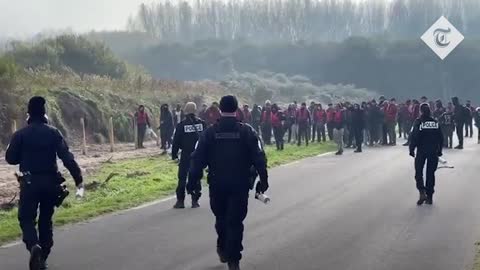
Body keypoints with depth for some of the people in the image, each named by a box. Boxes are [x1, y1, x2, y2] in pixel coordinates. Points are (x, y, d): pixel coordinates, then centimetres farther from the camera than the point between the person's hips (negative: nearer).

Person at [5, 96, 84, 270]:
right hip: (51, 182, 2)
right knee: (46, 219, 15)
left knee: (27, 218, 4)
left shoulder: (20, 135, -6)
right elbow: (67, 157, -10)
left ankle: (33, 246, -25)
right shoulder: (53, 133, -4)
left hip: (29, 182, -2)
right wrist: (78, 178, -9)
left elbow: (10, 158, -1)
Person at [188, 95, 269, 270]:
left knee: (221, 218, 21)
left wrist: (192, 181, 3)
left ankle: (223, 250, 30)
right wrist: (263, 180, -1)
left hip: (217, 184, 2)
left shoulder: (210, 132, -1)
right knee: (235, 221, 2)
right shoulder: (247, 131, -5)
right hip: (240, 185, -1)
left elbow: (198, 159, -2)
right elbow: (259, 158, -7)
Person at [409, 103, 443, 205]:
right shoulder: (435, 122, 3)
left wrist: (411, 149, -2)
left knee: (418, 172, 6)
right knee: (431, 173, 10)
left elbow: (414, 136, -11)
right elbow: (440, 138, 6)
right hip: (433, 151, 3)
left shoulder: (418, 122, -8)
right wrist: (439, 150, 15)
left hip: (421, 151, -3)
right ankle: (429, 197, 10)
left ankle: (422, 193, -11)